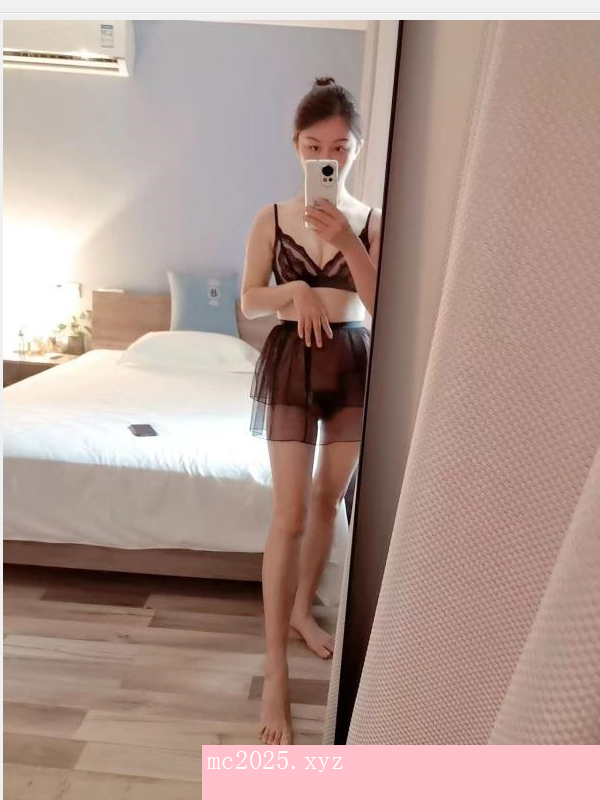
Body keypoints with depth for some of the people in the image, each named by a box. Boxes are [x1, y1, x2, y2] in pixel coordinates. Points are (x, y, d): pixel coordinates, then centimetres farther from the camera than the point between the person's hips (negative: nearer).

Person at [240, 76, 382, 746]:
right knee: (290, 515, -6)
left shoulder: (372, 221, 2)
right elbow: (249, 302, 1)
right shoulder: (272, 219, 0)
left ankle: (302, 607, 38)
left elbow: (382, 306, -7)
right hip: (290, 362, -2)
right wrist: (295, 291, -17)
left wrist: (348, 242, -17)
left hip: (354, 361, 3)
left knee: (328, 499, 14)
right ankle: (275, 669, 6)